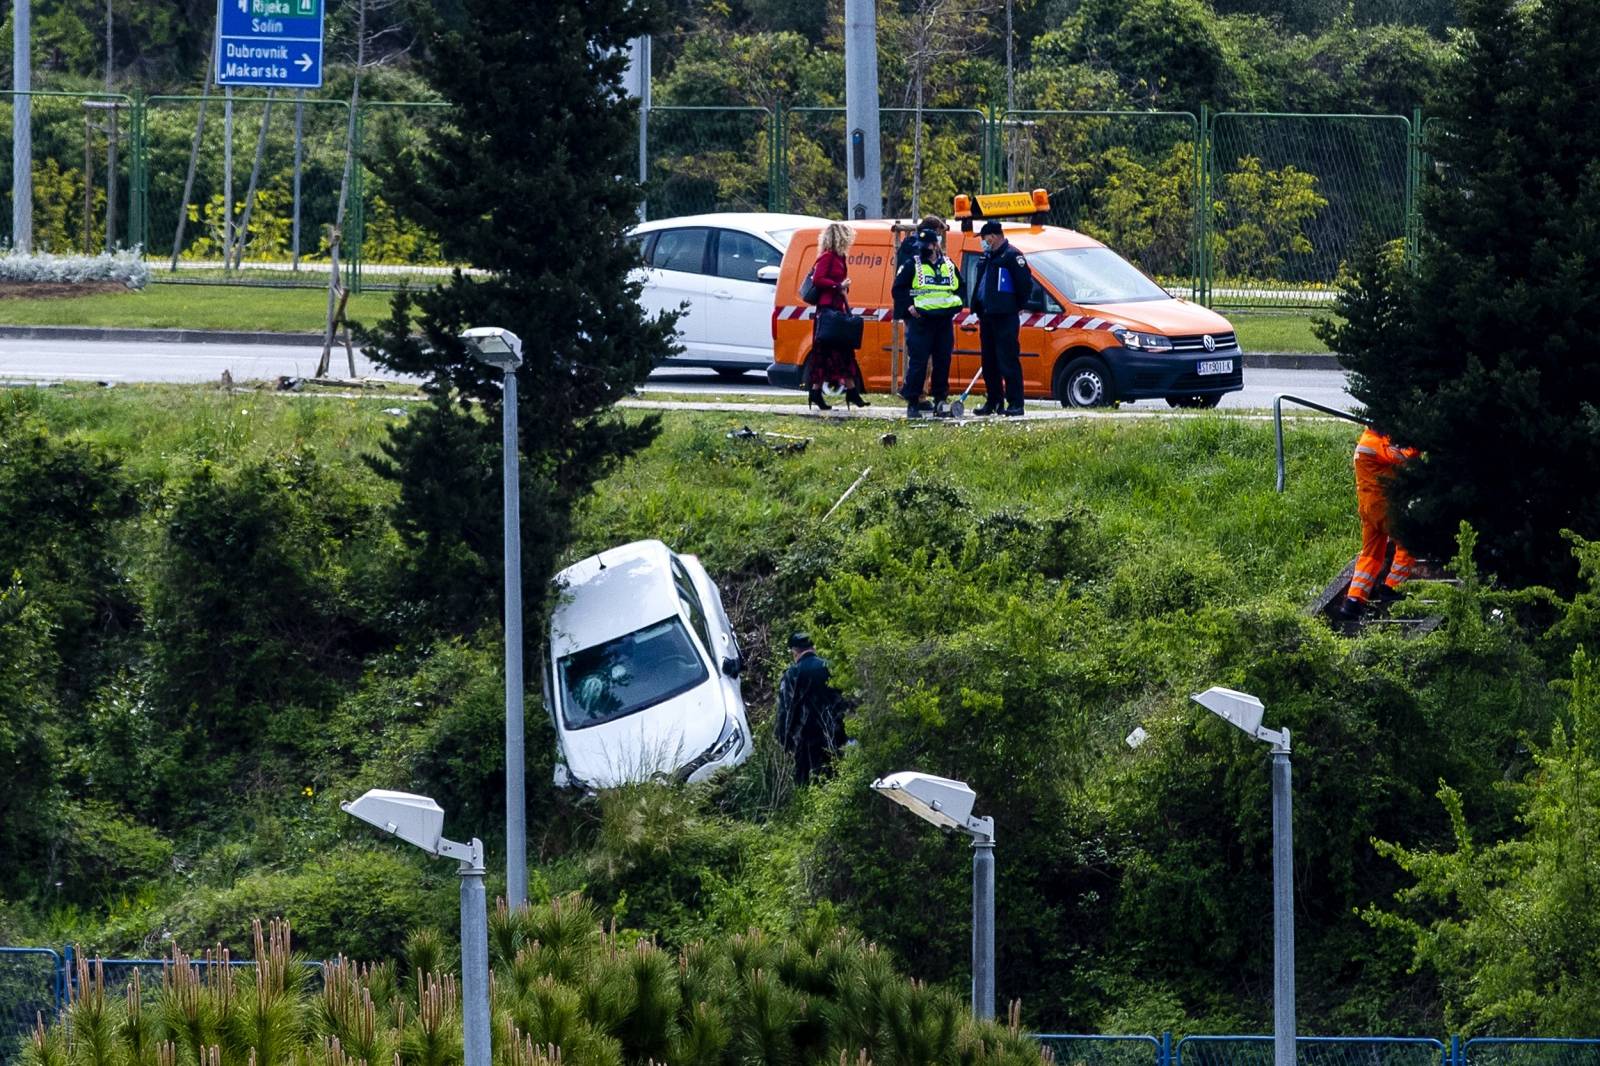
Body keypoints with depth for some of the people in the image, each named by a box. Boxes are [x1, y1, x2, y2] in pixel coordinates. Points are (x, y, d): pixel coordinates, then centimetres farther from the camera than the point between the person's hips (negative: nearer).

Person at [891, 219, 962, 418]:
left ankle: (940, 400, 14)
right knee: (917, 362, -8)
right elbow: (898, 288, 1)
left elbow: (960, 288, 24)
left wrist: (955, 305, 9)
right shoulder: (912, 266, 1)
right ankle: (912, 402, -5)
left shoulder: (949, 266, 13)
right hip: (920, 321, -4)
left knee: (943, 361, 6)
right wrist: (908, 306, -12)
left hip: (944, 320, 4)